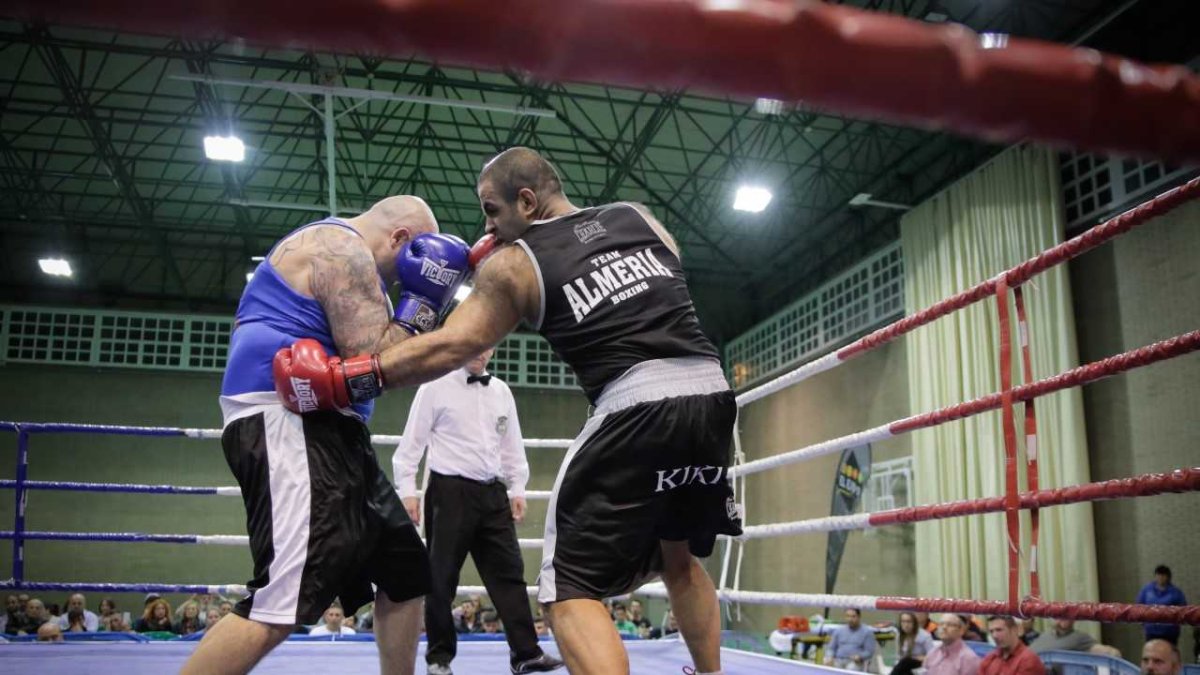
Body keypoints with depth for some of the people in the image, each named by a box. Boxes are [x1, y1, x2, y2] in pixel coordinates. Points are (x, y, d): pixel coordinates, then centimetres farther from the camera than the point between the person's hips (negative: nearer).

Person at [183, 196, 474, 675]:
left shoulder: (336, 251, 25)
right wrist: (422, 298, -7)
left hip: (319, 429, 12)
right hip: (287, 424, -12)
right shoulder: (342, 250, -8)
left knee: (405, 570, 14)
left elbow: (364, 353, 25)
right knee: (280, 603, -20)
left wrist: (419, 301, 17)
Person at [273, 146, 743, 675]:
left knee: (571, 589, 2)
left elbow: (452, 346, -2)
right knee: (679, 558, 28)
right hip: (710, 393, 6)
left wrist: (340, 377, 2)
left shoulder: (513, 264, 4)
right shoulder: (642, 218, 17)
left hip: (636, 409, -6)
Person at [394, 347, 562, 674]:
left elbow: (512, 445, 17)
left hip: (492, 493, 5)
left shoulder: (501, 391, 12)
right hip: (449, 491, -4)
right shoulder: (436, 386, -2)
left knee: (508, 572, 1)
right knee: (441, 577, 3)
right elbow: (412, 441, -3)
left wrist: (517, 489, 11)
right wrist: (407, 489, -8)